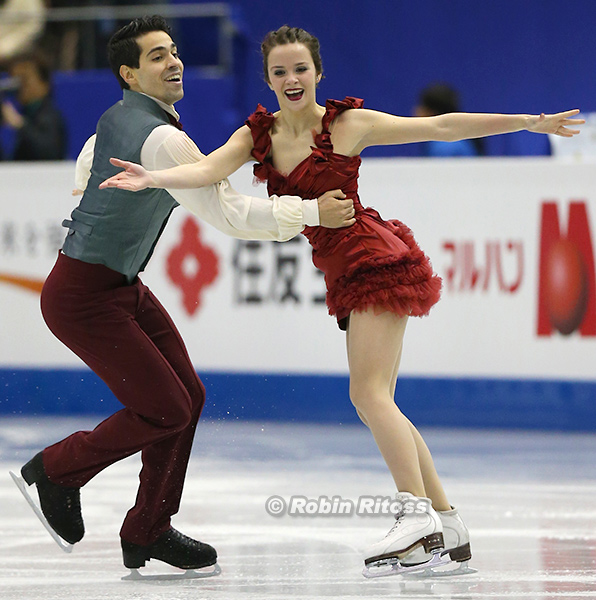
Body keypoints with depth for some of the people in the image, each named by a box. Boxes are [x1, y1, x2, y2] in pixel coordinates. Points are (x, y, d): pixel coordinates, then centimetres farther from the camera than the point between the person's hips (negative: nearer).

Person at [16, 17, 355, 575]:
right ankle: (57, 469, 13)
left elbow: (87, 165, 29)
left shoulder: (116, 118, 7)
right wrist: (313, 211, -21)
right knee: (163, 409, -7)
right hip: (83, 298, -10)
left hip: (121, 286, 10)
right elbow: (230, 214, -25)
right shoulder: (162, 139, -24)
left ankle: (147, 531, 16)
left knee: (187, 395, 7)